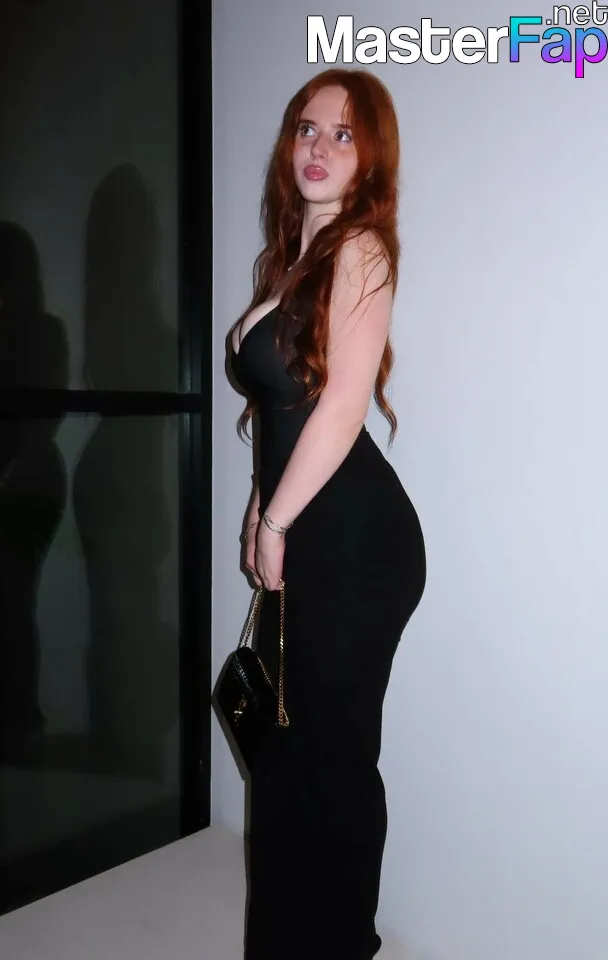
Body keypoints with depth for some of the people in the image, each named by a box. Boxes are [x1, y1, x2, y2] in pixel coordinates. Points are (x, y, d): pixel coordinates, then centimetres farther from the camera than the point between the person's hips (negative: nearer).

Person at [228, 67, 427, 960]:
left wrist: (274, 523, -9)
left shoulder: (360, 249, -7)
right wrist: (262, 510, 10)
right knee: (288, 744, 19)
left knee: (333, 751, 4)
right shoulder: (293, 259, 18)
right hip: (302, 537, 9)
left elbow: (341, 404, -16)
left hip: (355, 537, -9)